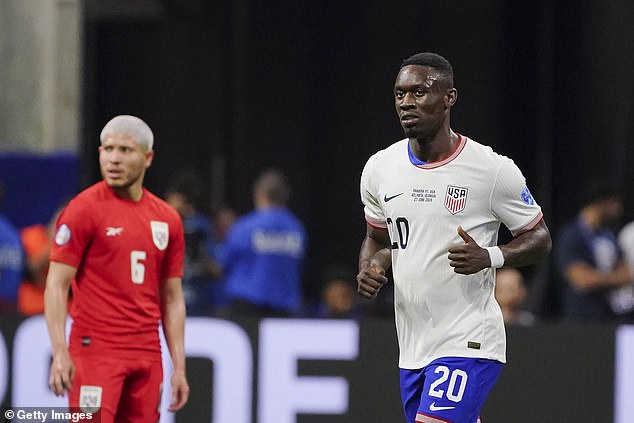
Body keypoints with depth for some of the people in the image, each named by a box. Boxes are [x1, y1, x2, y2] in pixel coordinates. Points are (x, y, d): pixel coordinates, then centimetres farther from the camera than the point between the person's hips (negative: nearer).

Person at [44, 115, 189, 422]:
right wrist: (60, 353, -18)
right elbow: (56, 285, -7)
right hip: (95, 350, -5)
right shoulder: (84, 209, -5)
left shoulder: (167, 219, 11)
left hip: (147, 355, 5)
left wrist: (179, 367, 10)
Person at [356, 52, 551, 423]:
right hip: (413, 347, 6)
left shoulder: (493, 170, -9)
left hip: (468, 342, -6)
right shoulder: (380, 168, 6)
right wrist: (370, 269, -1)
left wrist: (489, 257, -19)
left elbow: (539, 239, 1)